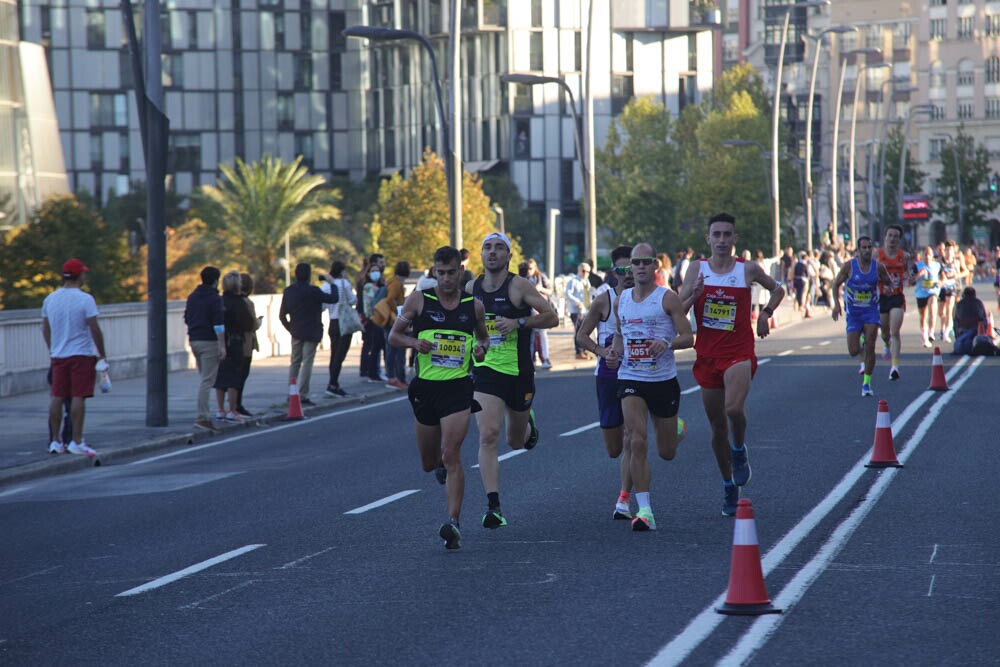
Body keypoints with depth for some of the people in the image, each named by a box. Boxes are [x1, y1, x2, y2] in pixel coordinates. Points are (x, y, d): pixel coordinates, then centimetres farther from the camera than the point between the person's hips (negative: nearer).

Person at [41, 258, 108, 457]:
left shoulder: (50, 299, 7)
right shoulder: (85, 299, -11)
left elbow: (45, 329, 14)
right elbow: (95, 329, -12)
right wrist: (102, 354, -3)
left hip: (58, 356, 5)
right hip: (81, 354, -5)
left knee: (57, 397, 8)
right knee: (78, 397, -5)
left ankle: (55, 441, 11)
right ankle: (76, 442, -7)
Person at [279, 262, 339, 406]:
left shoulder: (288, 291, 2)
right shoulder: (313, 291, -16)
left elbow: (282, 315, 8)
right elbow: (334, 298, -9)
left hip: (296, 333, 6)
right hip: (311, 333, -6)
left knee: (295, 362, 14)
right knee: (307, 363, -4)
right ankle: (303, 395, -7)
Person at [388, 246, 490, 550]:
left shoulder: (474, 306, 4)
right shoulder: (418, 300, 0)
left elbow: (483, 335, 21)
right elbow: (394, 336, 5)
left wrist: (482, 348, -3)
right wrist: (414, 342, -16)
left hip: (458, 388, -2)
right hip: (425, 387, 2)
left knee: (451, 457, -15)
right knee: (429, 462, 14)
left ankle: (453, 522, -16)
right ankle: (441, 463, 52)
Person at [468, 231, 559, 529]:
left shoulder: (519, 286, -9)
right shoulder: (471, 289, 4)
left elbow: (551, 317, -10)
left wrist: (518, 322, -23)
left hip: (519, 372, -1)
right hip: (485, 371, 1)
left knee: (516, 442, 15)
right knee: (488, 436, -17)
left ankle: (527, 425, 54)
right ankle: (493, 506, -17)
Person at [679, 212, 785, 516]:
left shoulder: (748, 269, 1)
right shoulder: (697, 269, 3)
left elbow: (777, 289, 20)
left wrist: (765, 313, 5)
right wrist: (695, 295, -17)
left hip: (739, 352, -2)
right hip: (707, 354, 2)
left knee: (734, 408, -28)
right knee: (717, 426, 8)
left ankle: (740, 449, 3)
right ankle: (728, 485, 25)